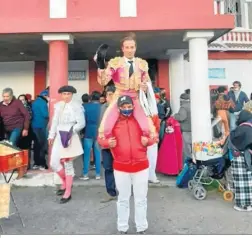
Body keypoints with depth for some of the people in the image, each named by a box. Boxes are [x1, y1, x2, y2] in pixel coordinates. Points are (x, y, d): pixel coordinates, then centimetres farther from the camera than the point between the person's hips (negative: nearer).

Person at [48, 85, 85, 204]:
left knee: (68, 164, 0)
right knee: (53, 163, 7)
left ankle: (68, 193, 13)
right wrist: (51, 136, 10)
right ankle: (65, 182, 33)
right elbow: (55, 122, 13)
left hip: (70, 138, -6)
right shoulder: (58, 105, 9)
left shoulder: (77, 106, -8)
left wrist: (71, 130, -23)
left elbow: (81, 123, -11)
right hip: (59, 137, 6)